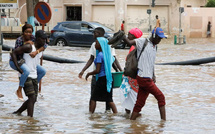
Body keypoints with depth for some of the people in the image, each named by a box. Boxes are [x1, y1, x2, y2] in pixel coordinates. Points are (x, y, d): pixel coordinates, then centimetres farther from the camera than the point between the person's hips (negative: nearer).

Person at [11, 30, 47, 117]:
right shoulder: (29, 47, -15)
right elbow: (13, 53, -16)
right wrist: (18, 67, -22)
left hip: (34, 77, 8)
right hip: (25, 76, -8)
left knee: (33, 99, 8)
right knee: (32, 97, -17)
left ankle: (17, 112, 24)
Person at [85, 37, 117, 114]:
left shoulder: (100, 55, -15)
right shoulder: (107, 54, 8)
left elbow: (97, 70, -18)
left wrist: (89, 74, -4)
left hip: (102, 79, -8)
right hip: (109, 78, 8)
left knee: (93, 98, 3)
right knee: (109, 99, 11)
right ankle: (116, 114, 6)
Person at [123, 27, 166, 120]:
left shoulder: (154, 47, 19)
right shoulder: (142, 42, -5)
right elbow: (130, 43, -18)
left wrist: (153, 76, 15)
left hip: (148, 78, 8)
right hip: (143, 78, -8)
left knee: (140, 103, 7)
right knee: (161, 97, -5)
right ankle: (163, 120, -1)